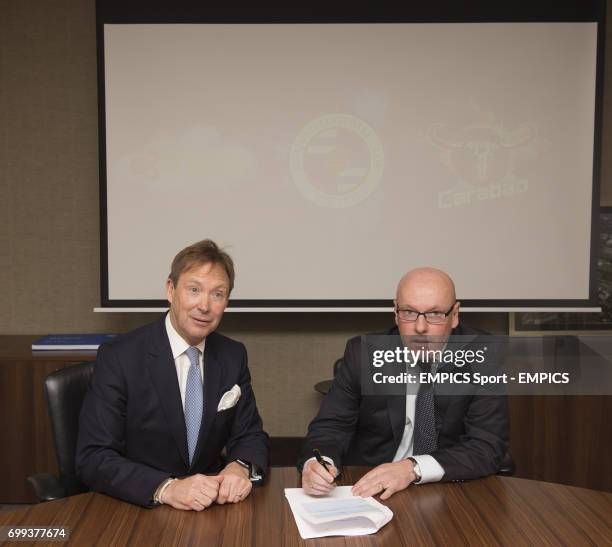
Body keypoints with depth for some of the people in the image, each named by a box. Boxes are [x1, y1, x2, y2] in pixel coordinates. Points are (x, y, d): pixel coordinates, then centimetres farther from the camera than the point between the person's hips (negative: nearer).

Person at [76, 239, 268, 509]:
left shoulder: (233, 356, 2)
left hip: (210, 505, 3)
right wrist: (167, 488, -29)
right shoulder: (118, 358, -12)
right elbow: (92, 459, -15)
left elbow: (250, 435, 6)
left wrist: (241, 467, -17)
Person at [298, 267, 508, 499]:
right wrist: (316, 463, -26)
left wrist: (413, 468, -27)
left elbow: (488, 447, -13)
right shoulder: (363, 354, -5)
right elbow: (331, 426, -3)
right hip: (367, 490, 0)